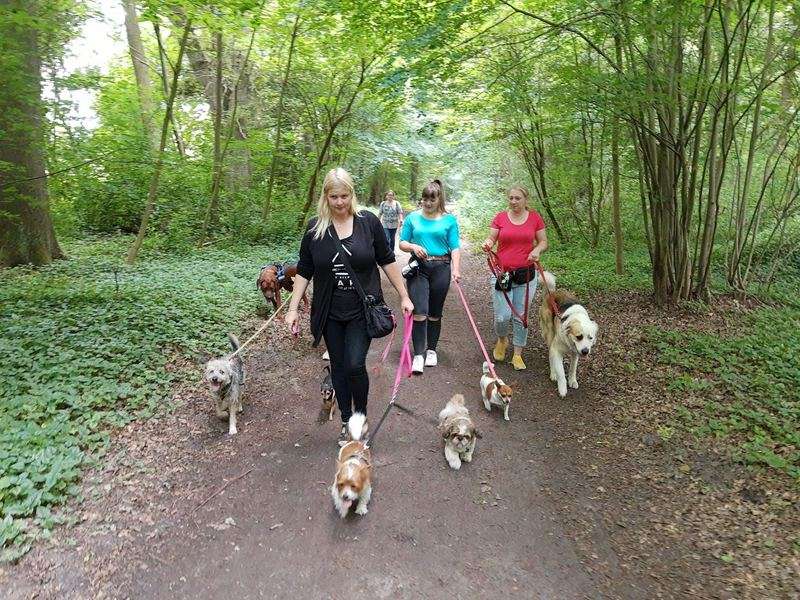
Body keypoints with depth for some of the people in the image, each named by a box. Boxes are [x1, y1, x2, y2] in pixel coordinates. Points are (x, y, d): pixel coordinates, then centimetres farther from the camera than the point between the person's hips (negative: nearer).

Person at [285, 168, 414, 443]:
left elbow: (387, 261, 1)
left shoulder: (368, 221, -5)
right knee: (338, 367, 10)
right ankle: (346, 421, 27)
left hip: (363, 310, -2)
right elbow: (304, 271, 3)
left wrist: (404, 296, 2)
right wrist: (293, 308, 0)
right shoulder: (315, 227, -2)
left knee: (355, 365, -10)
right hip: (330, 312, 2)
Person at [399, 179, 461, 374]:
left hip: (441, 268, 0)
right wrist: (414, 247, -12)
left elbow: (455, 248, 1)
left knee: (435, 313, 10)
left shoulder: (449, 220, 4)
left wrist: (456, 270, -13)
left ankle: (431, 350, 26)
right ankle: (419, 354, -2)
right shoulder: (413, 218, 6)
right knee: (419, 312, -10)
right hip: (418, 267, 0)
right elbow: (402, 243, 10)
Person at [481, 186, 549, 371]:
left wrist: (537, 250, -13)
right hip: (502, 273, -1)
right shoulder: (500, 218, 2)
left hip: (526, 274, 1)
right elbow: (491, 239, 3)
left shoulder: (535, 218, 4)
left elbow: (543, 242, 8)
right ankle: (502, 340, 27)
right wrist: (487, 243, -20)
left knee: (521, 316, 5)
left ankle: (518, 354, 20)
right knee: (502, 316, -7)